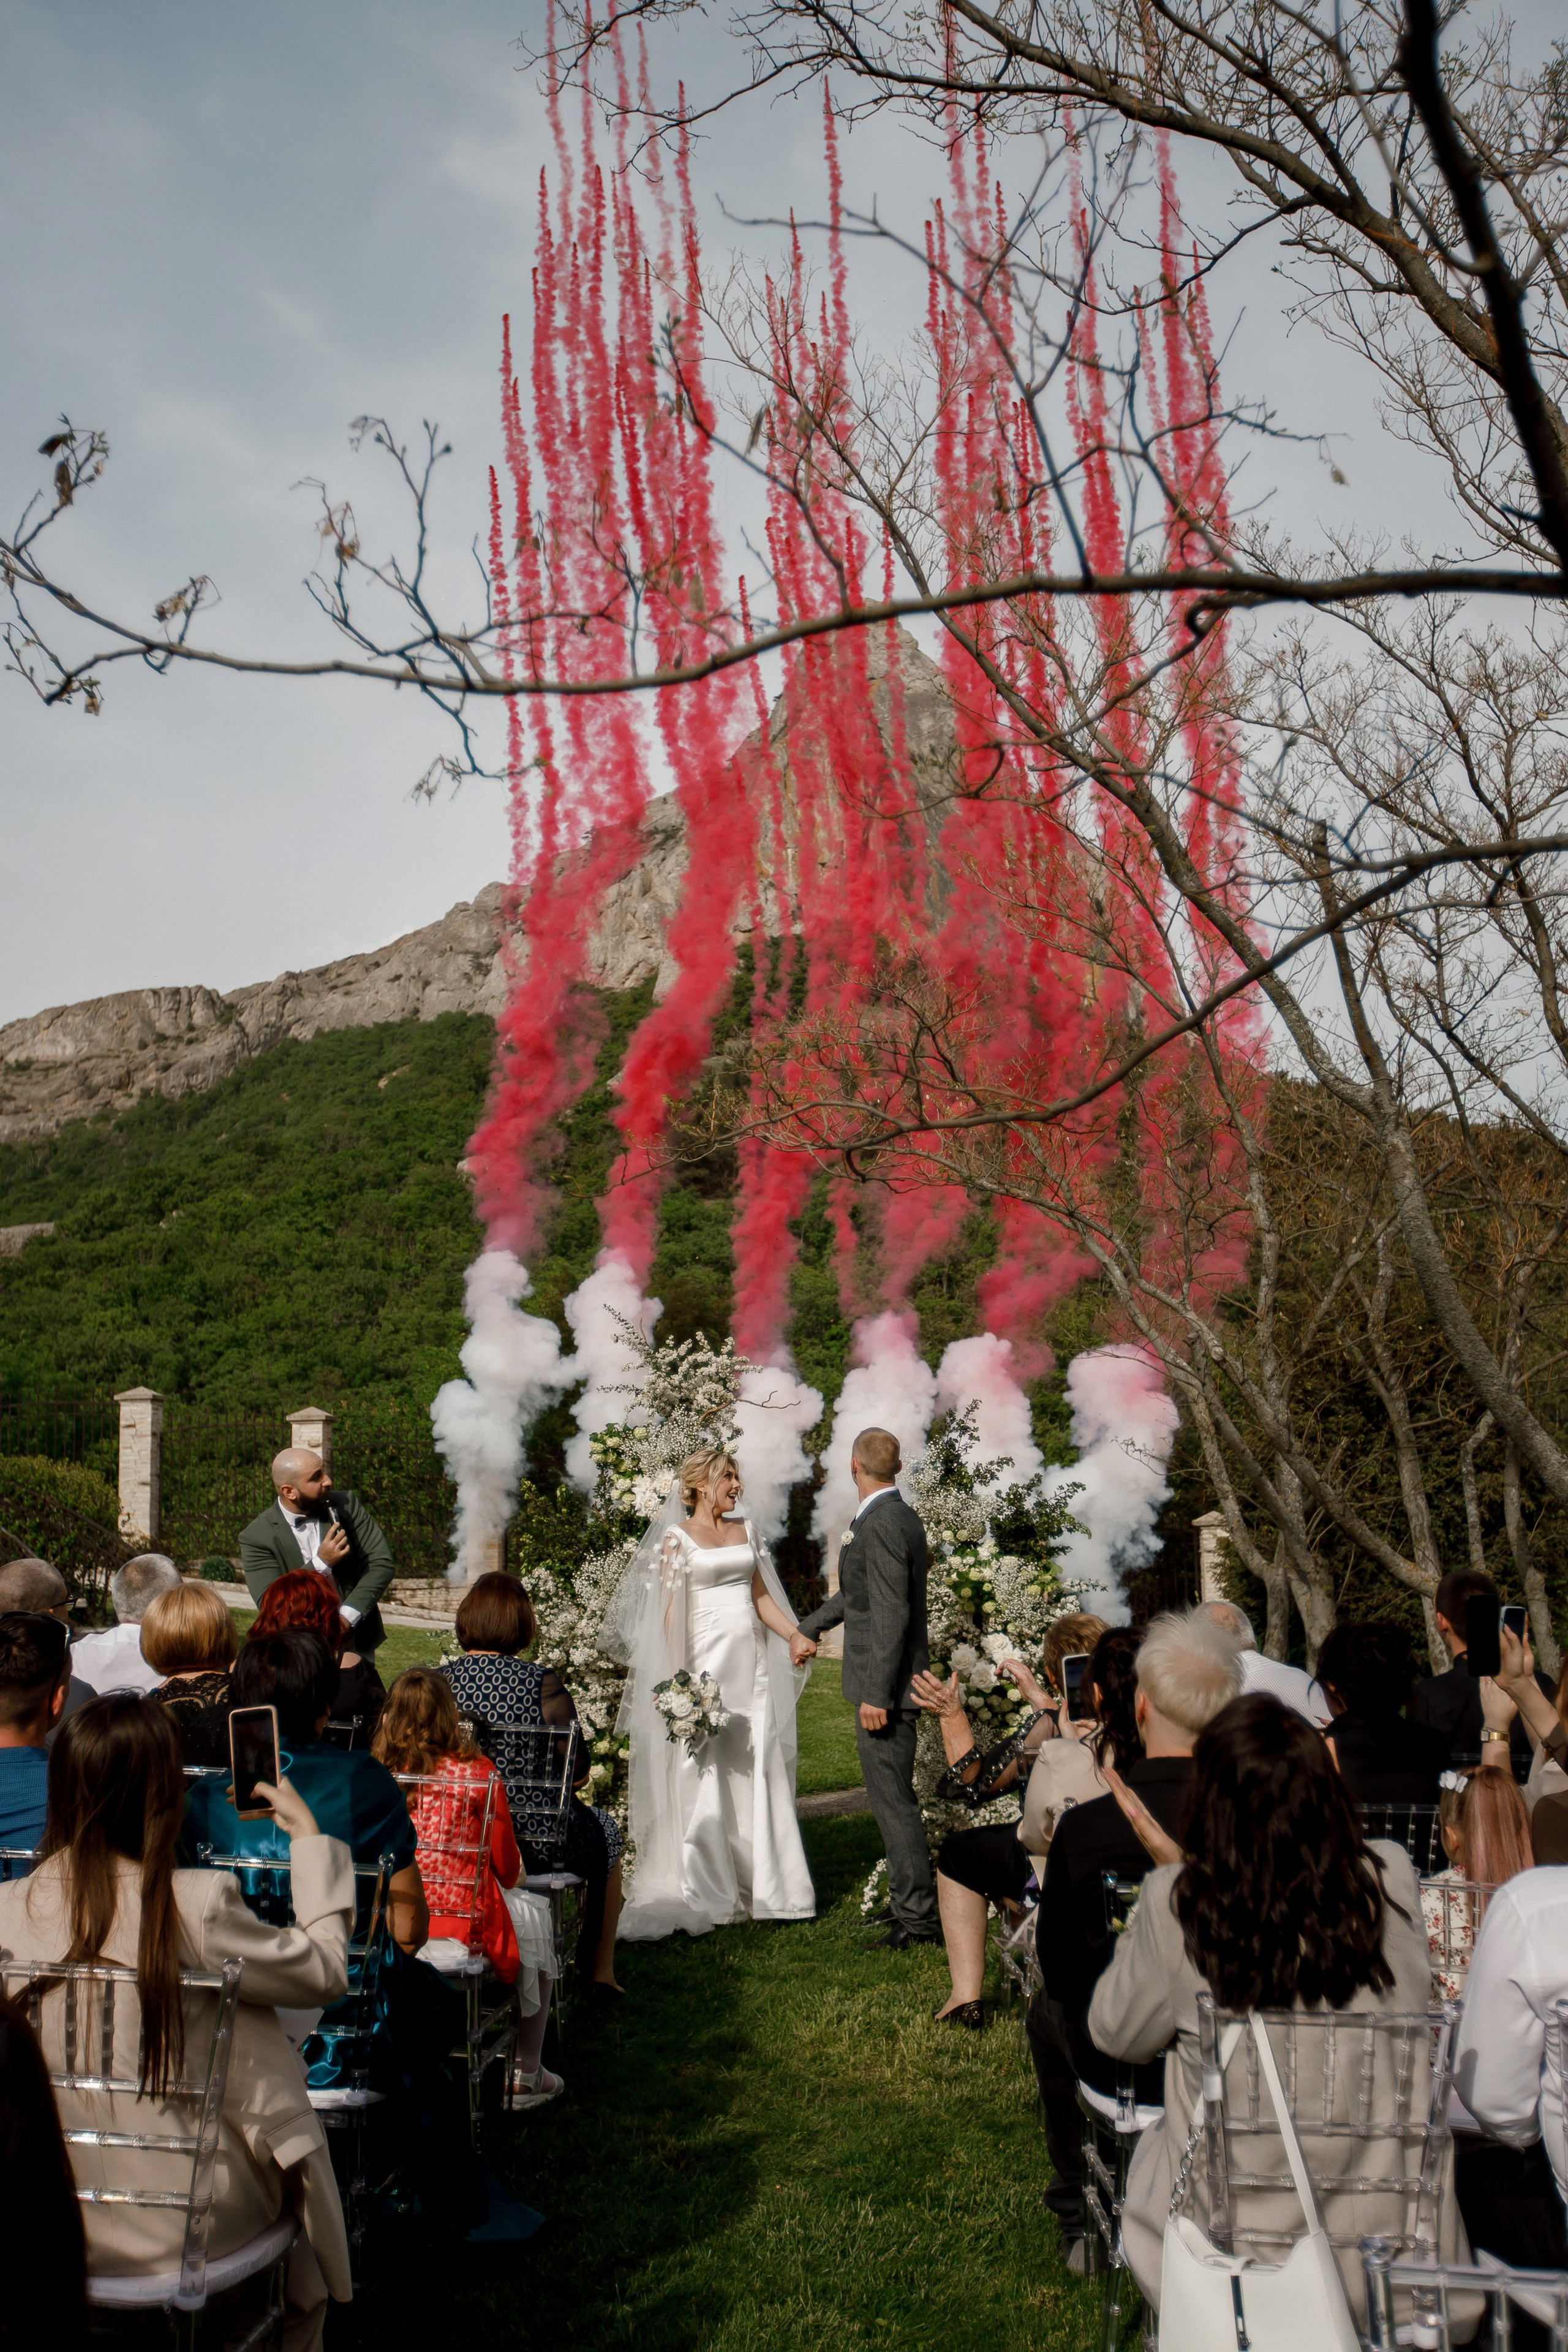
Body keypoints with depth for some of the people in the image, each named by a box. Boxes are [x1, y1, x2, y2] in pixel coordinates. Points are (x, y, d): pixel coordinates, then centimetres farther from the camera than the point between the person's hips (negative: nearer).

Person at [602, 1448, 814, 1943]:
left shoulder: (746, 1531, 13)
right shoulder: (677, 1538, -2)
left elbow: (761, 1594, 14)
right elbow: (670, 1611, -7)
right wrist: (681, 1679, -14)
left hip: (752, 1663, 5)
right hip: (707, 1663, -5)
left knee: (760, 1773, 6)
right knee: (706, 1777, -3)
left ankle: (762, 1883, 16)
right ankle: (707, 1895, 6)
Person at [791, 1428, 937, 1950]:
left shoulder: (881, 1525, -19)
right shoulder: (900, 1517, 12)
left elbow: (891, 1614, -24)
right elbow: (859, 1591, 25)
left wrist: (875, 1694, -23)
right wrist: (809, 1628, 33)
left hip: (886, 1684, -10)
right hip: (891, 1683, 10)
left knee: (893, 1800, -3)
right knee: (895, 1797, 17)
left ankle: (916, 1919, 4)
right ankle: (916, 1905, 27)